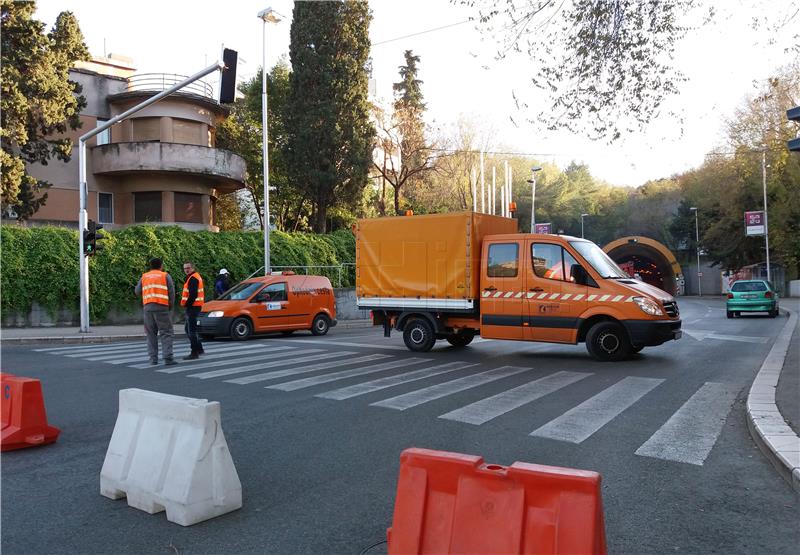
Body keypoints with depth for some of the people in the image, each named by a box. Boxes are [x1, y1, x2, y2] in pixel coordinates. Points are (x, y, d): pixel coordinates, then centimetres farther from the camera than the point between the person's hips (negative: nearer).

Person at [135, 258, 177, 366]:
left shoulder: (144, 276, 15)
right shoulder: (166, 276, 6)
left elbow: (137, 291, 11)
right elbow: (171, 292, 0)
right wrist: (170, 306, 12)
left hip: (147, 307, 3)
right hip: (161, 307, -3)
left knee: (151, 334, 10)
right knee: (166, 333, -3)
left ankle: (153, 358, 7)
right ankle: (168, 357, -13)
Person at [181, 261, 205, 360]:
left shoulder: (193, 278, -14)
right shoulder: (195, 277, 19)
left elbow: (193, 294, -23)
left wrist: (187, 304, -14)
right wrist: (187, 304, 15)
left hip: (193, 306, -11)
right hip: (194, 306, 11)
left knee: (191, 329, -9)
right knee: (188, 328, 18)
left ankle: (194, 353, -7)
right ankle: (199, 349, 24)